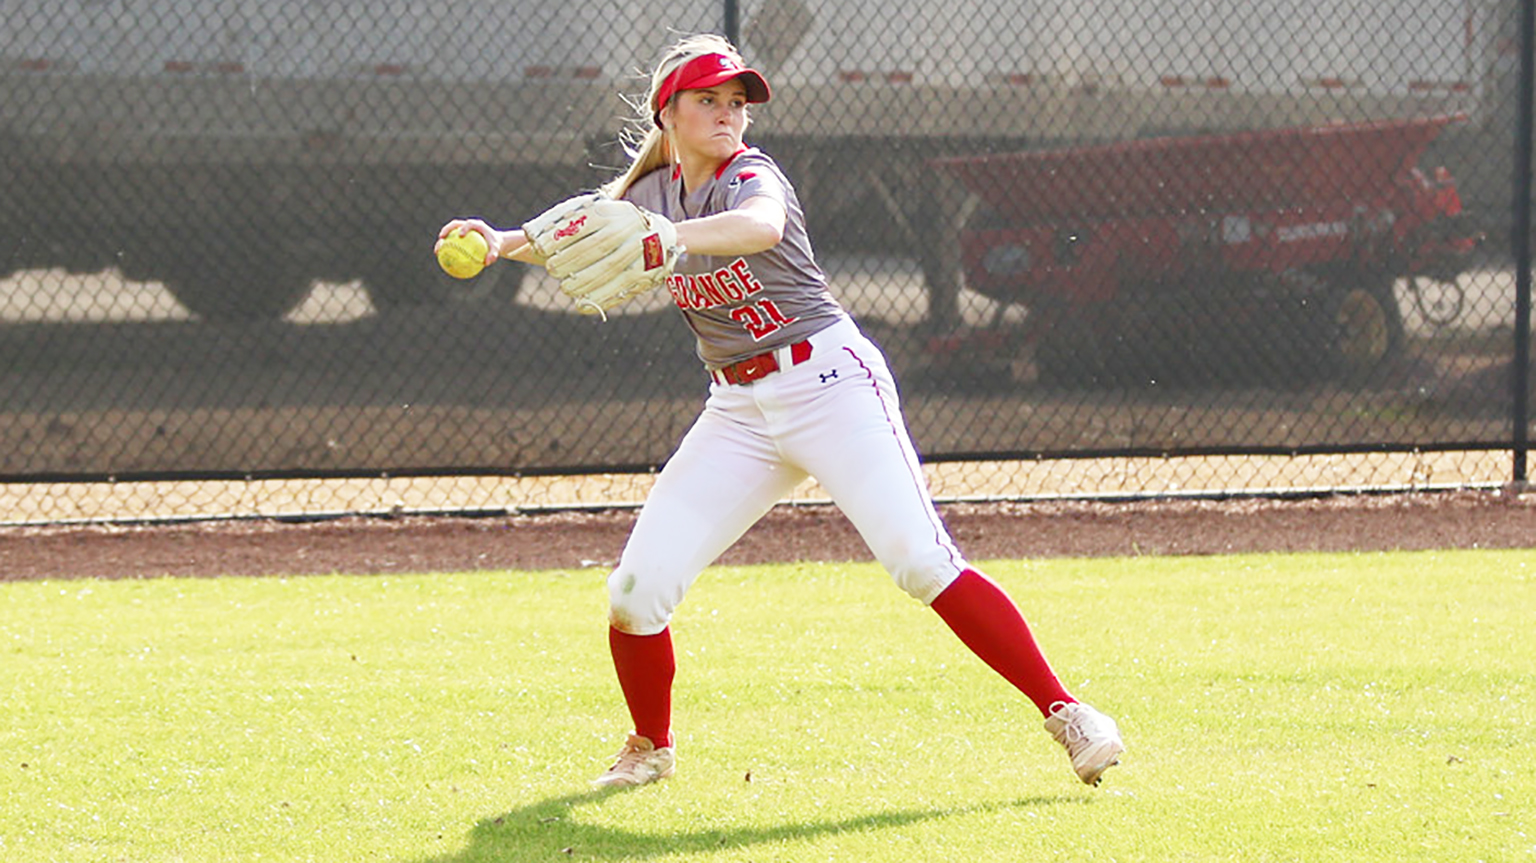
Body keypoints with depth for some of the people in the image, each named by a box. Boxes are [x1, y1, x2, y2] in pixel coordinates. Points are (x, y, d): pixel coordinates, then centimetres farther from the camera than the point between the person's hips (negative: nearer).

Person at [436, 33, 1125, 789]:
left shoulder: (752, 175, -12)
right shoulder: (651, 192, 9)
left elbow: (762, 226, -35)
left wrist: (665, 237, -52)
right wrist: (505, 243, -15)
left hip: (830, 383, -5)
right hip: (739, 413, 5)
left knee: (922, 561, -19)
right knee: (637, 588, -5)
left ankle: (1064, 713, -13)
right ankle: (650, 747, 20)